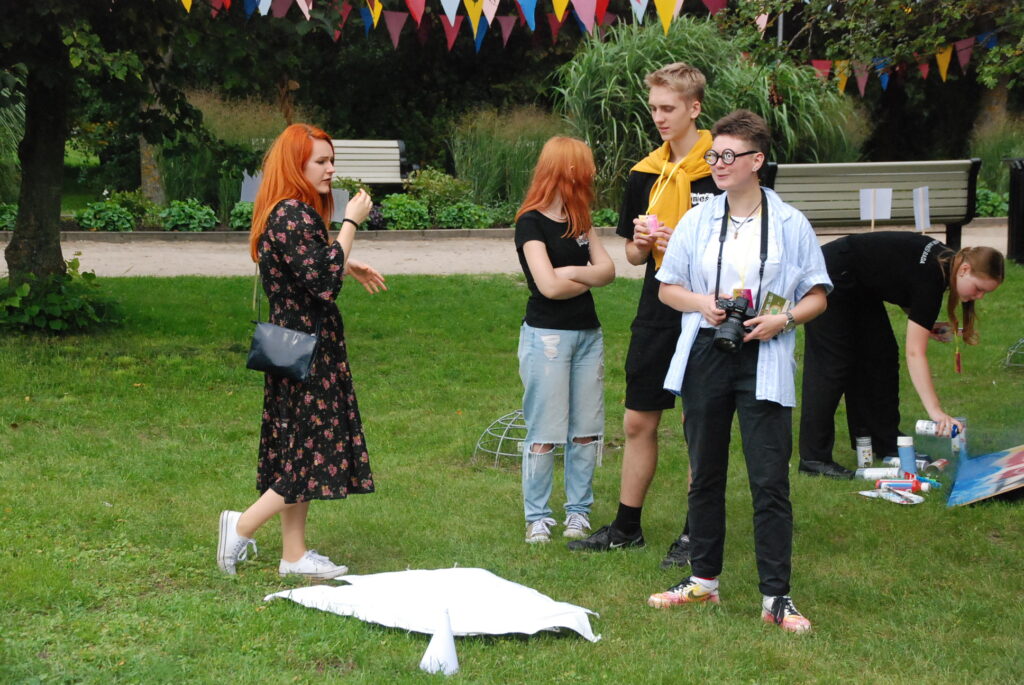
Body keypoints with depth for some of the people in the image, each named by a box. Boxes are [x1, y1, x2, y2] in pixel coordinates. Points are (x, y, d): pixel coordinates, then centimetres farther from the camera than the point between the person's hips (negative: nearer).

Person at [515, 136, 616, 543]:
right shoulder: (532, 223, -9)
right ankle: (537, 517, 8)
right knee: (544, 433, -2)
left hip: (587, 334, 7)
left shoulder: (578, 220, 14)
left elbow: (608, 269, 4)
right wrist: (589, 278, -1)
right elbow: (548, 285, -18)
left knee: (587, 430, 7)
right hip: (547, 336, -7)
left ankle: (579, 511, 17)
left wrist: (573, 272, -13)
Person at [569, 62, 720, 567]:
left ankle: (697, 532, 14)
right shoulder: (646, 172, 9)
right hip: (656, 313, 6)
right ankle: (627, 526, 23)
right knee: (638, 421, 11)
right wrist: (642, 243, -6)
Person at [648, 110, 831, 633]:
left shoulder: (791, 225, 0)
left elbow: (817, 296, 5)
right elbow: (667, 288, 12)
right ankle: (703, 579, 25)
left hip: (764, 363, -3)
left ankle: (776, 597, 0)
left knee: (770, 482, -5)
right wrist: (703, 304, -8)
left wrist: (784, 319, -14)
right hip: (705, 357, 3)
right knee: (704, 474, 13)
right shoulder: (696, 221, 6)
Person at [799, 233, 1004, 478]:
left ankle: (884, 443, 18)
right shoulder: (930, 278, -28)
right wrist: (935, 411, -35)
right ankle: (814, 457, -9)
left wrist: (924, 325, 1)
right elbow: (915, 352, -31)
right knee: (833, 366, -11)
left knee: (881, 355, 10)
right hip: (831, 279, -10)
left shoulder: (943, 260, -2)